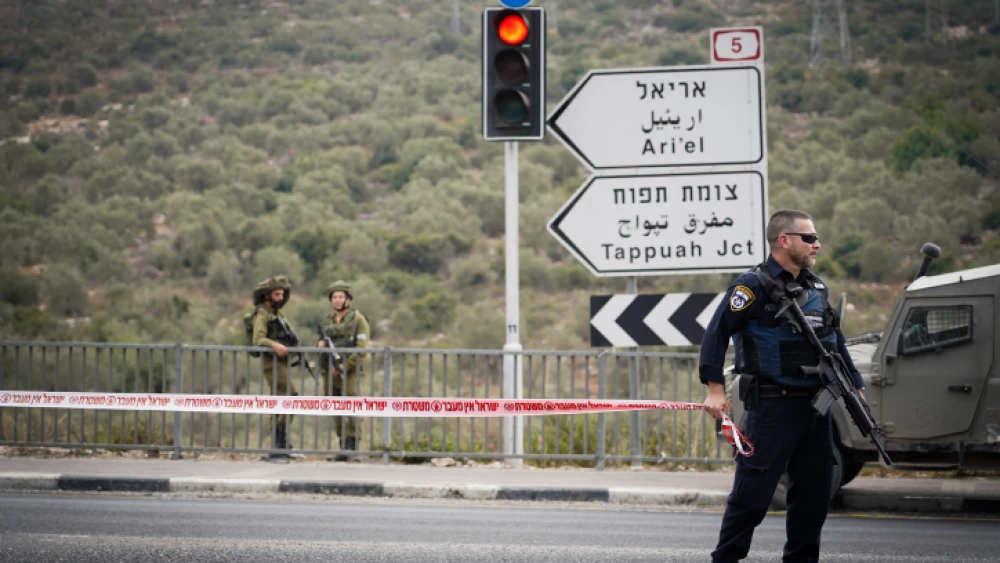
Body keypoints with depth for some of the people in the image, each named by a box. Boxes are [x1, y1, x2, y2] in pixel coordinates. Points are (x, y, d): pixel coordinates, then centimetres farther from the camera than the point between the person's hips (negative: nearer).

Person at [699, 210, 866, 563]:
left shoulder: (818, 289, 16)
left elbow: (837, 345, 23)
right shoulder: (755, 285, -8)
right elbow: (716, 332, -11)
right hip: (773, 406, -7)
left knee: (815, 490, 9)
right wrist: (715, 389, -18)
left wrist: (856, 388, 16)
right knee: (753, 491, -7)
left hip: (815, 407, 7)